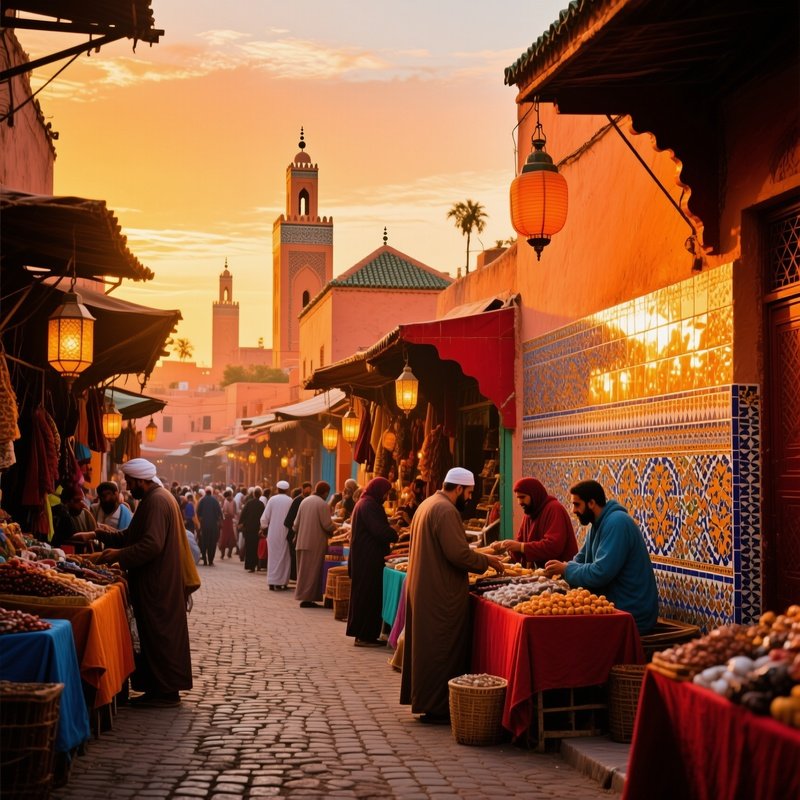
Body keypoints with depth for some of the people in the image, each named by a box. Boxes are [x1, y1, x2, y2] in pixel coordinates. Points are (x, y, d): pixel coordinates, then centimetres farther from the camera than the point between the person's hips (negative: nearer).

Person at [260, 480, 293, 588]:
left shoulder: (272, 499, -5)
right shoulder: (290, 501, -6)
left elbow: (265, 517, -2)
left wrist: (263, 527, 14)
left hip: (273, 533, 0)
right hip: (286, 533, 0)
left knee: (273, 556, 6)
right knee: (284, 557, 9)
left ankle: (272, 583, 3)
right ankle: (283, 582, 7)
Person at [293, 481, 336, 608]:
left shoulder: (305, 501, 9)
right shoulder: (322, 504, -12)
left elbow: (296, 523, 13)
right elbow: (327, 525, -15)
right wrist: (334, 526, 6)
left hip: (303, 542, 7)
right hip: (316, 543, -7)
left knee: (305, 570, 13)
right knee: (313, 571, -2)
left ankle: (303, 596, 15)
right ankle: (307, 598, -3)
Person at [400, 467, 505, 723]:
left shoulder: (428, 504, 15)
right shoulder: (446, 510, -18)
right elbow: (459, 554, -24)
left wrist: (479, 555, 18)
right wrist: (486, 561, -8)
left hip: (422, 588, 10)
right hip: (441, 594, -10)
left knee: (428, 648, 17)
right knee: (442, 650, -3)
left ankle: (423, 699, 24)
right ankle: (436, 707, 2)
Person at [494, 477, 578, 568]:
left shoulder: (554, 509, -14)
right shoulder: (529, 514, 12)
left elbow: (553, 546, -24)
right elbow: (520, 542, 16)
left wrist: (521, 546, -23)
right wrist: (504, 545, -4)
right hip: (539, 570, 7)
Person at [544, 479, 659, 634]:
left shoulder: (617, 523, -20)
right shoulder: (598, 525, 11)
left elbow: (600, 573, -27)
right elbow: (581, 560, 16)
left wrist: (566, 569, -13)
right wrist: (563, 566, -4)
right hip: (615, 605, 8)